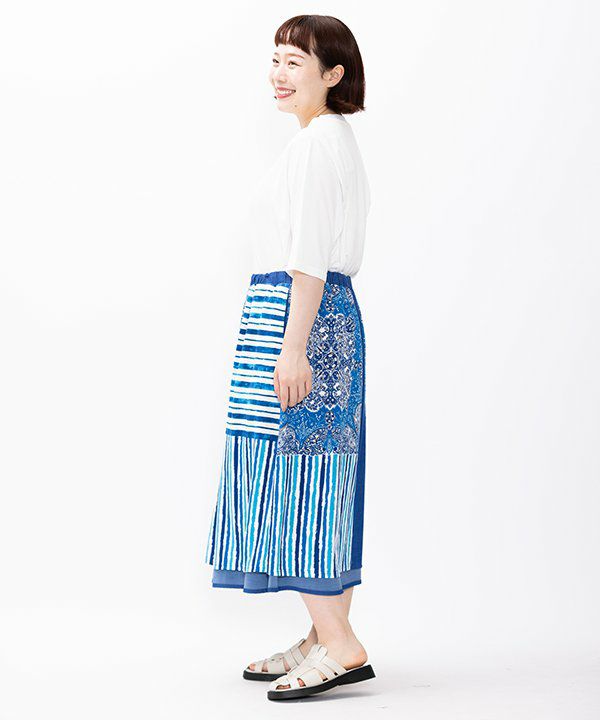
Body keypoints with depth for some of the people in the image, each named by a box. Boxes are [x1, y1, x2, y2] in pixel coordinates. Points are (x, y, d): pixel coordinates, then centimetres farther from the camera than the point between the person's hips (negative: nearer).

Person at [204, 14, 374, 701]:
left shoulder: (316, 142, -11)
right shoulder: (335, 138, 19)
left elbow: (310, 257, -18)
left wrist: (292, 347, -21)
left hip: (301, 315, -10)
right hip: (330, 314, 10)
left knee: (295, 472, -8)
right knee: (320, 477, 10)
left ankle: (339, 645, -6)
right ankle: (326, 637, 16)